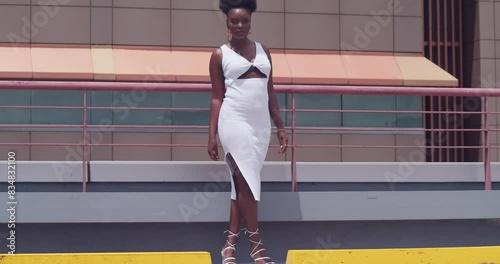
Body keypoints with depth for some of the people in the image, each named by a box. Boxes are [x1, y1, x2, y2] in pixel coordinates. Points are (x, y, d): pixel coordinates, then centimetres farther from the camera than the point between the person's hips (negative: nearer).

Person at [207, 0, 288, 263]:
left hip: (261, 123, 4)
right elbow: (217, 97, 2)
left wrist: (280, 126, 11)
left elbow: (270, 92, 15)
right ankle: (255, 242, 1)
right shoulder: (220, 54, 2)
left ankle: (230, 243, 12)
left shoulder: (263, 51, 13)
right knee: (247, 181, -7)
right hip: (235, 121, -4)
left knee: (242, 182, 6)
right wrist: (212, 135, -4)